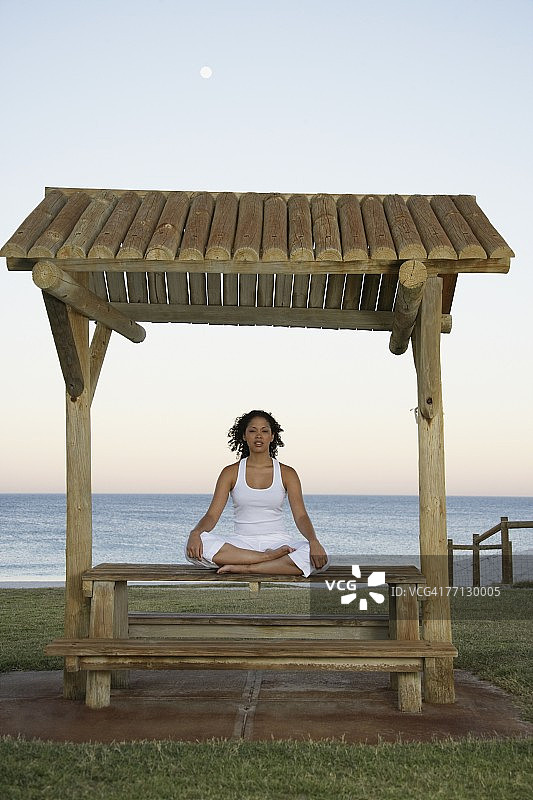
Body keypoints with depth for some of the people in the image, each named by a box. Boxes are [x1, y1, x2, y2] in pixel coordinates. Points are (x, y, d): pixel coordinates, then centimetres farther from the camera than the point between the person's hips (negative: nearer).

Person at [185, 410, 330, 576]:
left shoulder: (287, 474, 6)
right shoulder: (231, 473, 6)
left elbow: (301, 516, -3)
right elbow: (212, 515, -1)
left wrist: (313, 541, -25)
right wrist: (195, 533, -24)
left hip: (277, 541, 0)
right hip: (242, 541, 0)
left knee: (320, 559, -32)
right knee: (195, 547, -30)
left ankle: (245, 568, -26)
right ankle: (271, 557, -24)